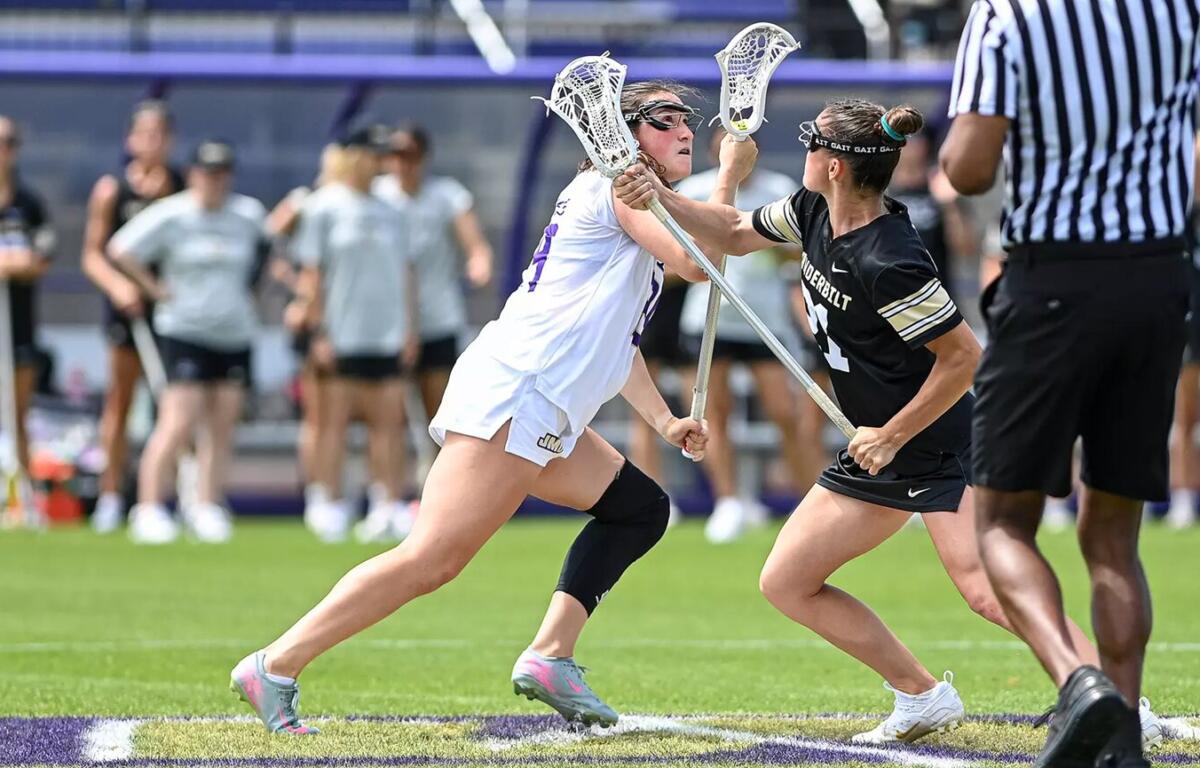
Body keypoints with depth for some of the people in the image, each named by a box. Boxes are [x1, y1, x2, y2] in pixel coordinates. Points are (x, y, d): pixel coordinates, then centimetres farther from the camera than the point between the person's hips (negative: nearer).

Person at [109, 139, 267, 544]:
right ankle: (149, 508, -8)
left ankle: (206, 508, 12)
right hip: (184, 332, -4)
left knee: (222, 429, 3)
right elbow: (120, 249, -2)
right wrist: (154, 288, -4)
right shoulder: (170, 216, -5)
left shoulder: (248, 215, 6)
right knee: (178, 425, -13)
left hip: (235, 333, 4)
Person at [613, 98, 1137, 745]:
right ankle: (922, 699, 15)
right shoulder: (814, 212, 1)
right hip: (878, 451, 10)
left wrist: (894, 437, -16)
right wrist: (659, 197, 4)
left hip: (933, 442, -10)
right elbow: (735, 235, 19)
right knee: (785, 583, 9)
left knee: (987, 591, -27)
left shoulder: (886, 263, -26)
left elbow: (962, 356, -23)